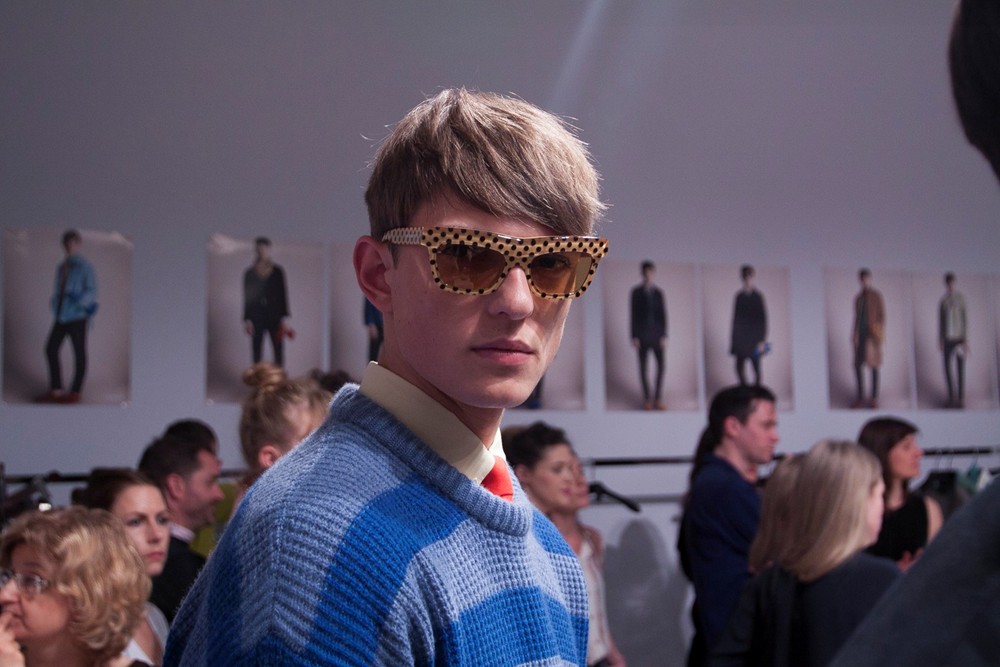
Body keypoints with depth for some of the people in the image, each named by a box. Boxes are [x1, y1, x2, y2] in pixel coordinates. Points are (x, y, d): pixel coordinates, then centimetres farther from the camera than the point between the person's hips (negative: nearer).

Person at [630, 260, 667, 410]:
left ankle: (657, 398, 5)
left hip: (657, 334, 2)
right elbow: (633, 314, 1)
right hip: (642, 334, -2)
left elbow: (663, 315, 8)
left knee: (661, 365, -4)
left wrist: (664, 336, 0)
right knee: (643, 366, 1)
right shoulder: (636, 292, 3)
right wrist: (634, 336, -5)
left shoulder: (658, 292, 9)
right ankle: (647, 399, 7)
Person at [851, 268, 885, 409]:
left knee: (874, 365, -3)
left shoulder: (876, 295, -1)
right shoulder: (858, 298, 16)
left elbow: (882, 315, -4)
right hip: (860, 334, 6)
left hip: (872, 334, -6)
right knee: (857, 365, 2)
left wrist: (881, 333, -12)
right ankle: (860, 398, 7)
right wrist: (854, 335, 10)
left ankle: (874, 399, -1)